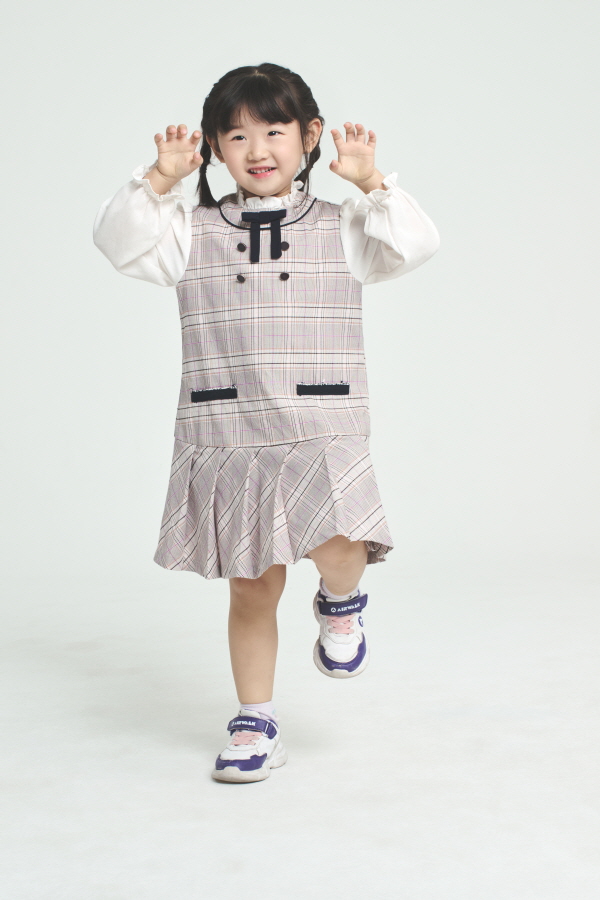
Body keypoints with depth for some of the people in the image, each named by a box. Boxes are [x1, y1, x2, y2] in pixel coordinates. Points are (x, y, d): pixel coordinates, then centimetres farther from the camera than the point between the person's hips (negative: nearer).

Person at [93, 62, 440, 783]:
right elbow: (119, 241, -3)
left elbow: (415, 244, -4)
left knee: (335, 547, -24)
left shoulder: (340, 230, 8)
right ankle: (255, 723, 25)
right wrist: (160, 180, -12)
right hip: (224, 439, 1)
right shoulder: (192, 232, 8)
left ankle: (342, 604, 14)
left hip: (321, 434, -1)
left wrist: (370, 181, -12)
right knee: (251, 590, 8)